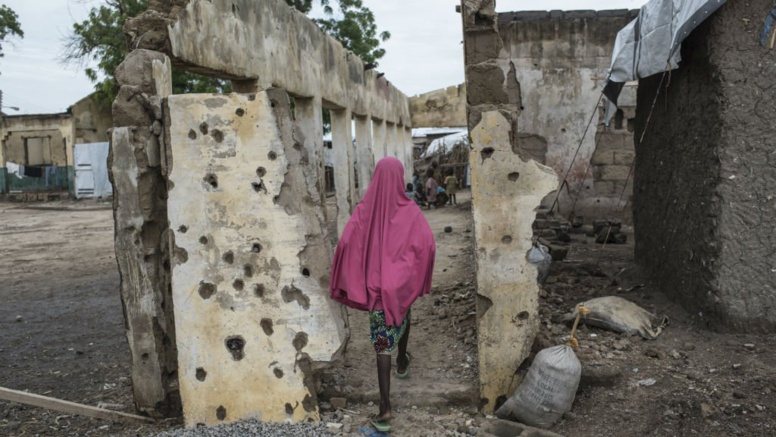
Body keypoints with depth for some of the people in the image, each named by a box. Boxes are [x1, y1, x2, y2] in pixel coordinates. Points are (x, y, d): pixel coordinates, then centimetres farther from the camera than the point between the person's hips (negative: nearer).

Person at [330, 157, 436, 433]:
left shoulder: (364, 210, -10)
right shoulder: (410, 211, -10)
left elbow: (346, 245, -13)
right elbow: (428, 245, -13)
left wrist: (344, 284, -2)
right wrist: (420, 278, 4)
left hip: (375, 284, -1)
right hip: (403, 281, 1)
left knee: (382, 343, 0)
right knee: (402, 314, 33)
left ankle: (385, 408, -6)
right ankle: (402, 362, 56)